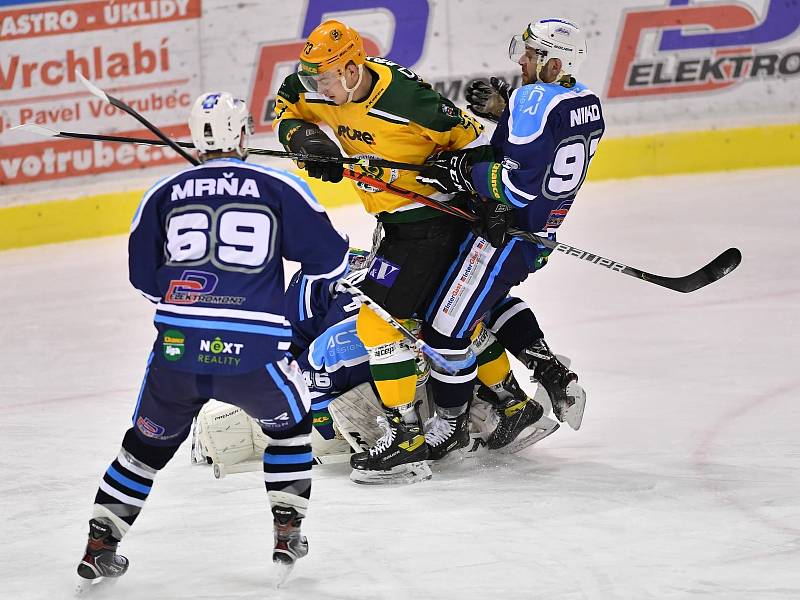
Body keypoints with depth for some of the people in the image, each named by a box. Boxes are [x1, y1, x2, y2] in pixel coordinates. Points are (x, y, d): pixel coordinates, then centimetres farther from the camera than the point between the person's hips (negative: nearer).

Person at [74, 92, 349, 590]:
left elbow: (144, 277, 17)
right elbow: (329, 259, 5)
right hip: (252, 353, -2)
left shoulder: (163, 195, 10)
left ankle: (100, 546, 20)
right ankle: (287, 532, 20)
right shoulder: (280, 187, 3)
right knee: (288, 420, 27)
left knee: (150, 440, 22)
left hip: (177, 346, 2)